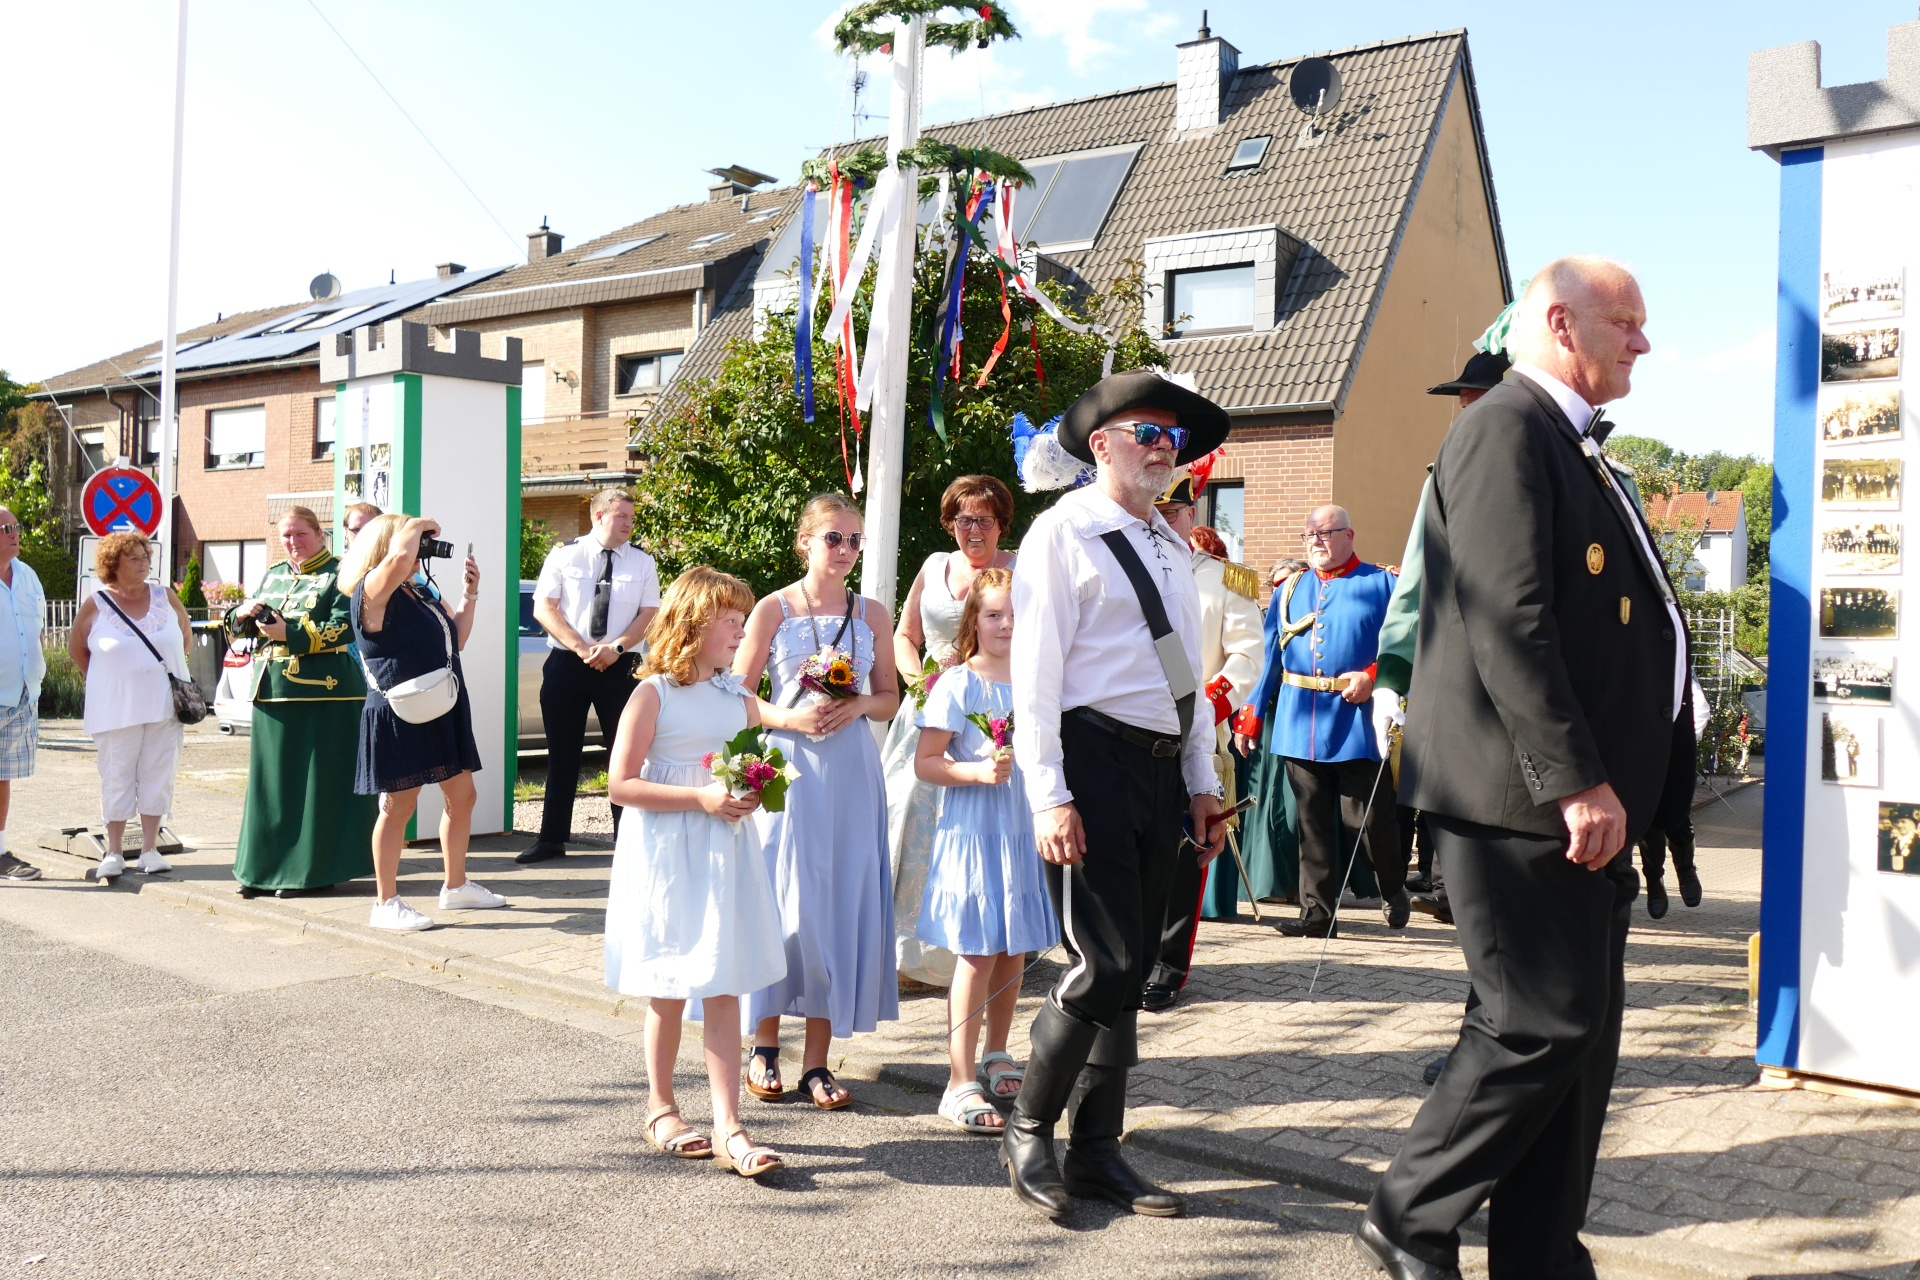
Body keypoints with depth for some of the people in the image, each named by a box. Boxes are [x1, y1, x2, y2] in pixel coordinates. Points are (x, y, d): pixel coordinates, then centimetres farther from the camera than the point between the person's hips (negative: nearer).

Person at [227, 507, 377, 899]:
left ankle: (314, 869, 3)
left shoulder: (339, 575, -1)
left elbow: (344, 628, -14)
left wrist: (289, 634, -19)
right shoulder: (273, 576, 19)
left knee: (319, 783, -3)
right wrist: (244, 614, -1)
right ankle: (266, 869, 15)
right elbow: (238, 626, 22)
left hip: (323, 695, -7)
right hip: (272, 692, 7)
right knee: (271, 782, 8)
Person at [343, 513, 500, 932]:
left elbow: (455, 640, 22)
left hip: (442, 712, 9)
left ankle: (456, 887, 28)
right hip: (399, 717, -9)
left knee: (461, 796, 14)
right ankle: (385, 903, 10)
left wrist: (470, 595, 14)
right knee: (400, 806, -1)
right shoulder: (374, 591, -11)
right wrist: (419, 525, -14)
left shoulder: (420, 592, 17)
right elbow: (399, 557, -32)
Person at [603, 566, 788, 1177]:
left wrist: (755, 792, -2)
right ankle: (660, 1108, 28)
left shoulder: (739, 696, 9)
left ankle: (728, 1127, 4)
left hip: (726, 852, 4)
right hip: (666, 854, -4)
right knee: (670, 991, 9)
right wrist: (701, 798, -20)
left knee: (723, 989, 1)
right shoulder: (653, 694, -8)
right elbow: (620, 784, -12)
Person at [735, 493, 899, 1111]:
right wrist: (789, 718, -14)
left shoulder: (872, 614, 9)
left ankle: (817, 1061, 10)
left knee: (841, 905, 1)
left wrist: (859, 705, -7)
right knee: (782, 902, -1)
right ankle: (765, 1046, 17)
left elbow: (890, 699, 14)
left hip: (851, 773, 3)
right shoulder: (773, 609, 1)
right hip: (788, 768, -2)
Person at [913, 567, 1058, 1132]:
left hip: (1026, 826, 5)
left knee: (1015, 948, 13)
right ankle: (960, 1082, 1)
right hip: (973, 827, -5)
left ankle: (998, 1055, 32)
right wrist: (979, 771, -23)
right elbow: (925, 763, -10)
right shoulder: (957, 683, -8)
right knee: (978, 952, -6)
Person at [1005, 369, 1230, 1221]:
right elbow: (1034, 674, -11)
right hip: (1094, 761, -7)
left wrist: (1202, 783, 18)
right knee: (1104, 963, -11)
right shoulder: (1063, 533, -4)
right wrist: (1049, 797, -17)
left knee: (1133, 967, 10)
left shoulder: (1171, 547, 20)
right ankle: (1028, 1128, 11)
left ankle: (1098, 1151, 22)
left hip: (1162, 770, 8)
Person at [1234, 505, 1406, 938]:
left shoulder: (1381, 585, 3)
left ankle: (1394, 891, 27)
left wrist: (1372, 676, -18)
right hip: (1299, 727, 4)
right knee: (1311, 823, 5)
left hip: (1357, 726, -4)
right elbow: (1269, 655, 14)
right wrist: (1250, 714, 9)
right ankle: (1318, 912, 13)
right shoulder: (1290, 590, 15)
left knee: (1369, 817, -1)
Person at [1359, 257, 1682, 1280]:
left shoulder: (1570, 447, 23)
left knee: (1580, 1032, 12)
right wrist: (1577, 780, -22)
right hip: (1518, 795, -10)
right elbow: (1507, 622, -20)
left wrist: (1604, 786, 19)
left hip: (1578, 800, 10)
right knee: (1543, 1022, -6)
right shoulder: (1506, 429, -10)